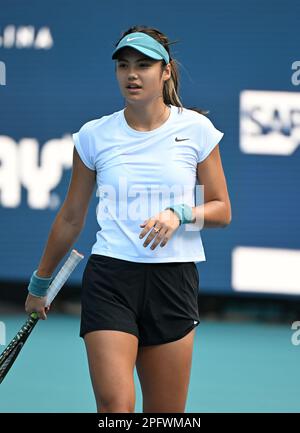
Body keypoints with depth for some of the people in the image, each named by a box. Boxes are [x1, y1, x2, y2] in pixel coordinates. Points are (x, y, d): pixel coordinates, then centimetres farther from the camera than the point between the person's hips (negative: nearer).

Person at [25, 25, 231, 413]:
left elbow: (221, 210, 8)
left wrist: (180, 214, -13)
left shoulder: (196, 129, 2)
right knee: (115, 404, -18)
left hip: (173, 279, 1)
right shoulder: (94, 135, 4)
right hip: (109, 279, -1)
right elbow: (71, 218, 15)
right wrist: (40, 283, 21)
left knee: (166, 414, 3)